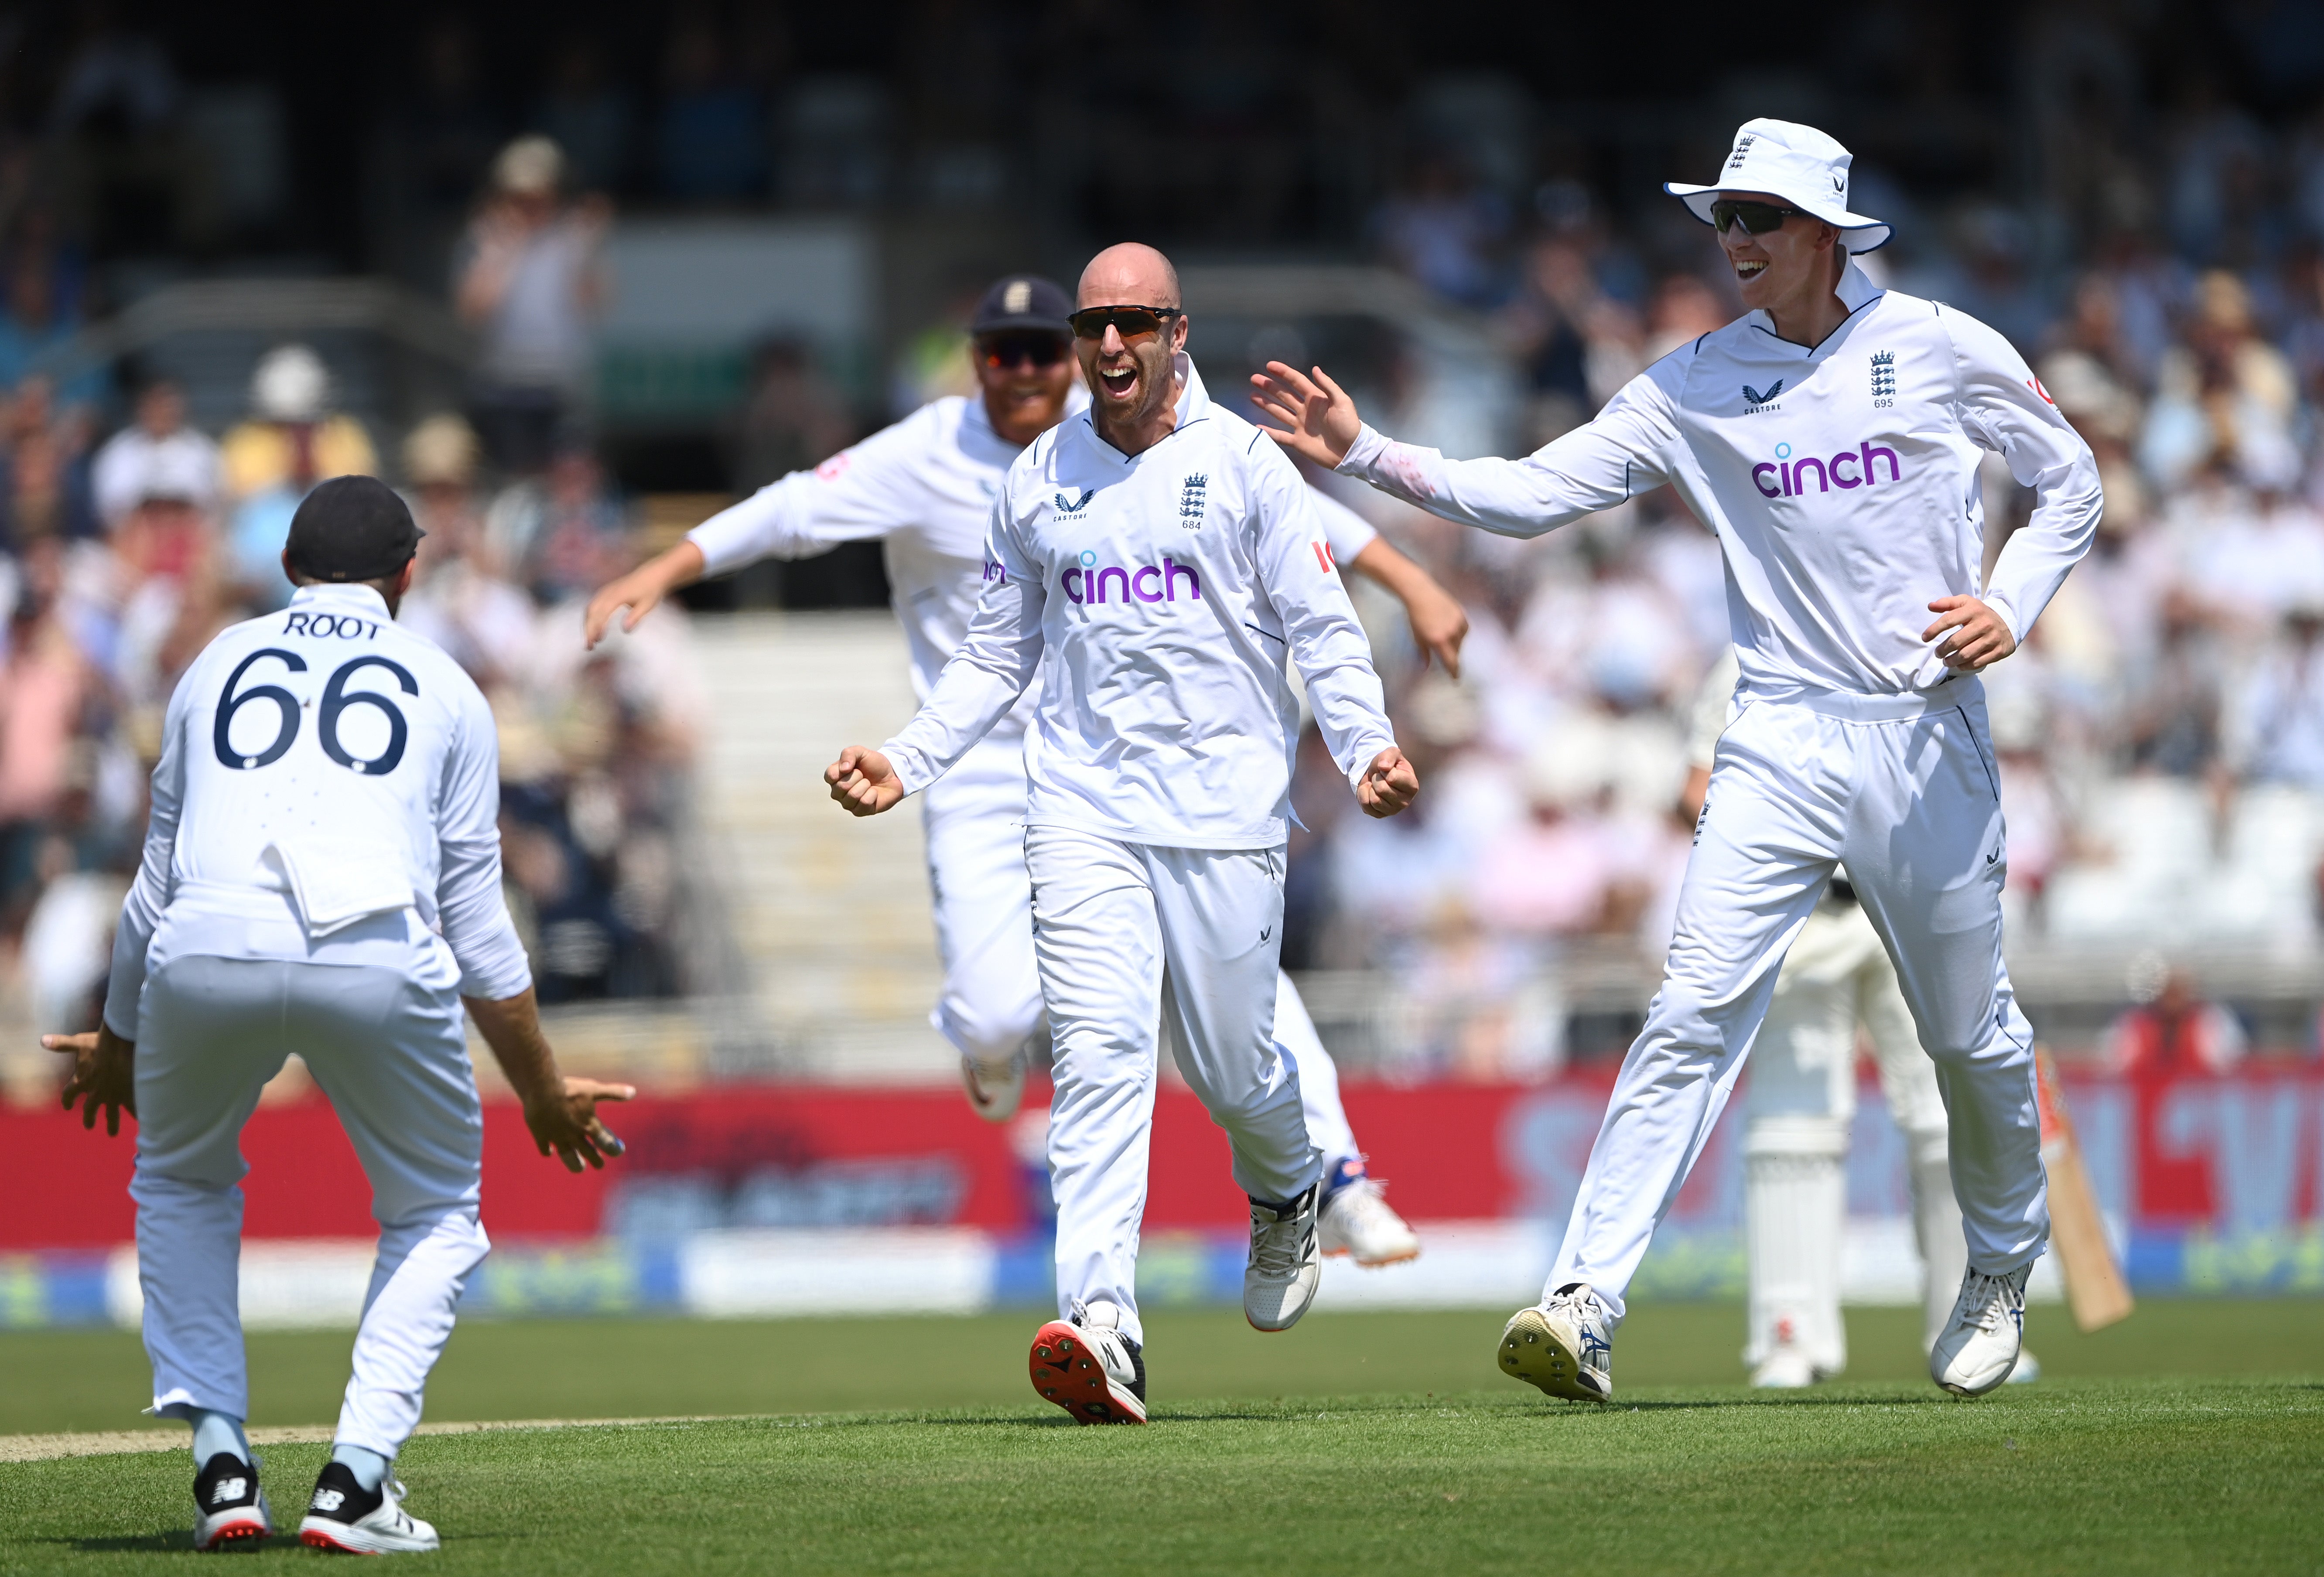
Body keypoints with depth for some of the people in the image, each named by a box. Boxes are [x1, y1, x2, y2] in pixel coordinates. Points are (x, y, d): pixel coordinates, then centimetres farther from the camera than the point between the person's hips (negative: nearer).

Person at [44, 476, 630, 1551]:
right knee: (436, 1216, 22)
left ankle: (220, 1462, 15)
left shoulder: (218, 665, 28)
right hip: (377, 958, -1)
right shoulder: (443, 690, 23)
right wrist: (543, 1093, 29)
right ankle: (357, 1480, 5)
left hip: (204, 955, 1)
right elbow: (475, 921, 20)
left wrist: (114, 1045, 43)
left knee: (182, 1182, 30)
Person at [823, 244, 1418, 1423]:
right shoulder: (1037, 482, 12)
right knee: (1097, 1061, -14)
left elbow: (1323, 631, 0)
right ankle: (1100, 1328, -24)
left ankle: (1285, 1195, 39)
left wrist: (1369, 749, -15)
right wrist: (907, 760, 6)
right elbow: (996, 654, 19)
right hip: (1082, 808, 2)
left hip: (1225, 807, -2)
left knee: (1233, 1068, 2)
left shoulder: (1244, 464, 3)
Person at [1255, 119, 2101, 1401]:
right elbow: (1534, 492, -2)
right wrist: (1368, 457, -13)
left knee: (1970, 1033, 10)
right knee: (1694, 1009, -15)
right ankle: (1584, 1306, -22)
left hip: (1930, 738, 0)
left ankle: (2002, 1265, 39)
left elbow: (2071, 483, 9)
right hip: (1783, 739, 0)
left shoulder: (1940, 350, -1)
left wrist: (2012, 607, -8)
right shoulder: (1696, 386, 3)